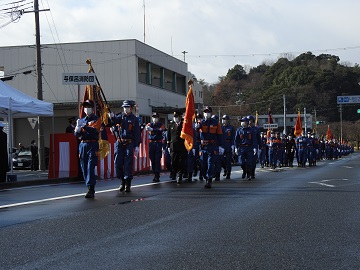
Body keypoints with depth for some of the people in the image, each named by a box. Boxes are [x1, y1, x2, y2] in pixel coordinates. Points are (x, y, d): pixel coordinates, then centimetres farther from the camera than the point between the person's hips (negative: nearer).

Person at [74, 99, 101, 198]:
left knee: (90, 168, -14)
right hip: (82, 145, 6)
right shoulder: (81, 120, 18)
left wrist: (84, 127, -31)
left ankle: (91, 189, -17)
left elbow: (94, 130, -16)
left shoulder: (96, 119, 2)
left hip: (92, 145, -6)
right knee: (84, 168, 5)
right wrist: (78, 129, -12)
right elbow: (76, 134, 12)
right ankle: (90, 188, 14)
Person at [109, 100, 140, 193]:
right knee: (118, 163, 2)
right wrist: (112, 117, -35)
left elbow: (137, 134, -1)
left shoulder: (135, 119, 1)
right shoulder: (120, 116, 9)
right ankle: (122, 181, 19)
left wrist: (137, 146, -6)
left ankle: (128, 184, 1)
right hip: (119, 143, 3)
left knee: (128, 164, -5)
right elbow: (116, 120, -13)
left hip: (129, 144, -3)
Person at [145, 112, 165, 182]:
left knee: (157, 160, -8)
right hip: (151, 143, 3)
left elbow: (161, 130, -15)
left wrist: (152, 129, -27)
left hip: (158, 143, -3)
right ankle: (155, 174, 16)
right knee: (152, 160, 6)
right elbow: (147, 127, -10)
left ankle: (157, 176, -10)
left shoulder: (161, 125, 6)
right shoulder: (150, 124, 13)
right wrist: (147, 127, -34)